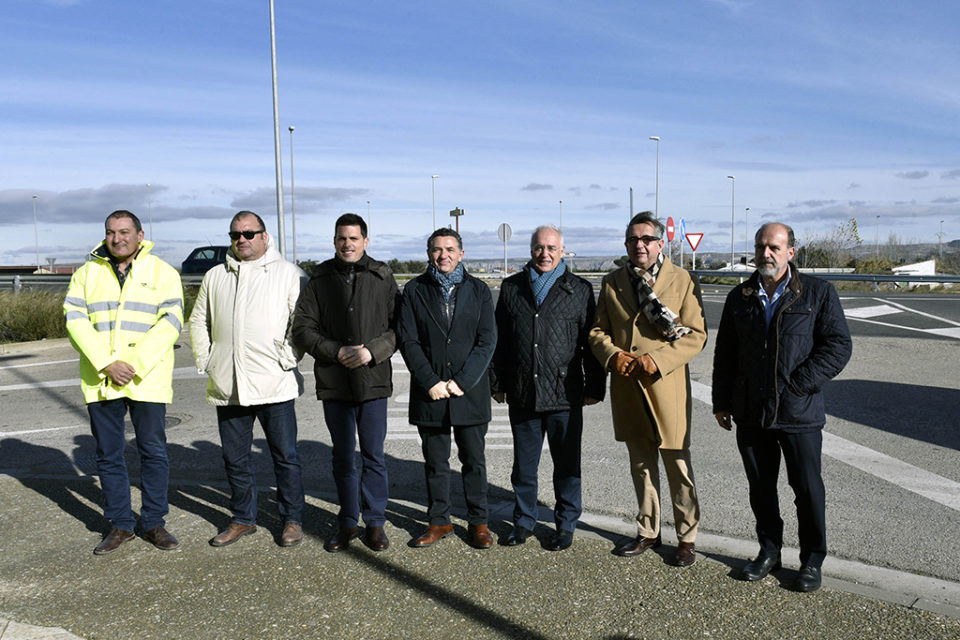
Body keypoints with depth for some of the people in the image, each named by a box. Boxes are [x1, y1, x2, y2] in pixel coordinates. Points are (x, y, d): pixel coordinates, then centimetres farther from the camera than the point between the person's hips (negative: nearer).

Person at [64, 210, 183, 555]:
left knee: (153, 452, 4)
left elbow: (170, 322, -7)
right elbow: (75, 320, -1)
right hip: (101, 381, 2)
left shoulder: (162, 273, 3)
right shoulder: (87, 273, 9)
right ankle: (120, 524, 23)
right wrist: (106, 363, -14)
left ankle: (153, 523, 18)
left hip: (148, 381, -2)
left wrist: (135, 364, -16)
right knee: (108, 455, 10)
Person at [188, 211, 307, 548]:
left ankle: (292, 520, 17)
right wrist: (205, 360, 11)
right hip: (227, 386, 5)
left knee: (285, 456, 3)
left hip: (274, 384, -4)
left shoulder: (288, 273, 0)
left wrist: (287, 359, -11)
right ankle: (243, 519, 29)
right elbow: (199, 321, 22)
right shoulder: (214, 277, 15)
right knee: (235, 459, 14)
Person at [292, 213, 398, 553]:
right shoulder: (320, 280, 5)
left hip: (374, 381, -1)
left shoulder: (382, 278, 2)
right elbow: (302, 328, 3)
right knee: (343, 457, 12)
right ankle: (347, 523, 25)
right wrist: (337, 352, -10)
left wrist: (371, 351, -14)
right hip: (334, 383, 2)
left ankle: (374, 523, 19)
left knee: (373, 456, 6)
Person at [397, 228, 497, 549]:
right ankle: (439, 521, 23)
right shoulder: (414, 290, 4)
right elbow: (407, 340, -2)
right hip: (429, 391, 1)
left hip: (470, 391, 0)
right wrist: (431, 382, -11)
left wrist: (462, 382, -11)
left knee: (473, 460, 8)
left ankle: (478, 522, 21)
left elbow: (487, 341, -2)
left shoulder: (479, 290, 4)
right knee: (435, 462, 9)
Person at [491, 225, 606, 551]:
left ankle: (566, 525, 24)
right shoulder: (511, 288, 9)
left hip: (565, 396, -2)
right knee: (523, 463, 13)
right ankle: (524, 521, 29)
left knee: (567, 464, 8)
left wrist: (594, 388, -1)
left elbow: (592, 343, 2)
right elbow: (499, 340, 11)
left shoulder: (580, 289, 2)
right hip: (522, 395, 2)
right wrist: (498, 383, 9)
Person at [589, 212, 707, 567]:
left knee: (678, 465, 4)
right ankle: (648, 532, 30)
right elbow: (598, 330, 11)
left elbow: (696, 334, -6)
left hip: (667, 387, -4)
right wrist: (612, 354, -9)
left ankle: (687, 537, 20)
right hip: (627, 388, 4)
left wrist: (658, 359, -18)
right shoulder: (612, 282, 9)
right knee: (641, 465, 15)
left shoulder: (683, 281, -2)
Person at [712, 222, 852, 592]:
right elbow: (724, 354, 13)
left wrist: (800, 384, -14)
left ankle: (812, 561, 25)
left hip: (799, 413, -3)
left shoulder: (818, 293, -2)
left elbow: (839, 345, -5)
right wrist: (721, 402, 10)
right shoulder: (740, 297, 9)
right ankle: (769, 552, 30)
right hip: (751, 413, 3)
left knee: (808, 488, 7)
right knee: (760, 488, 13)